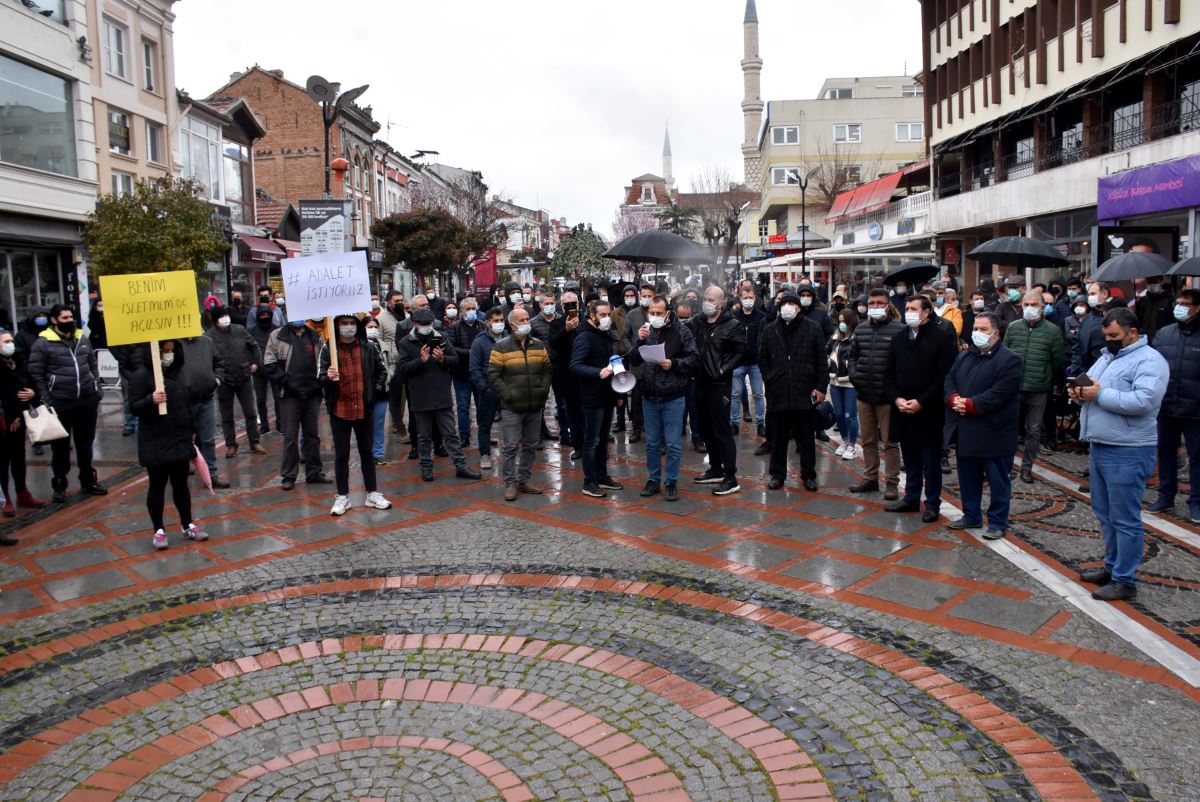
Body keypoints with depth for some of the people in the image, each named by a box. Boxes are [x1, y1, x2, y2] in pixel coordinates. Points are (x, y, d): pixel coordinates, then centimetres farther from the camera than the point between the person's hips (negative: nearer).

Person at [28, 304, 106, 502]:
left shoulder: (82, 340, 10)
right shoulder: (43, 343, -6)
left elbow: (93, 367, 15)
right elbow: (36, 374, -6)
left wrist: (97, 395, 10)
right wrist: (46, 402, -12)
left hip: (87, 400, 4)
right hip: (60, 403, -4)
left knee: (85, 442, 14)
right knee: (61, 445, 7)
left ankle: (89, 480, 27)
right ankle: (59, 484, 20)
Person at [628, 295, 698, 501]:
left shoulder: (681, 332, -5)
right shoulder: (644, 331, 5)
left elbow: (694, 358, -6)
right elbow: (633, 361, 3)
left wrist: (674, 364, -20)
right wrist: (640, 341, -13)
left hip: (673, 397, -3)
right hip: (649, 397, 3)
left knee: (673, 444, 3)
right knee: (652, 443, 13)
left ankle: (672, 482, 14)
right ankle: (653, 480, 25)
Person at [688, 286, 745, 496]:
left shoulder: (732, 326, -8)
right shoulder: (697, 322, 8)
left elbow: (741, 351, -8)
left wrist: (724, 369, -15)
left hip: (719, 384, -6)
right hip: (700, 382, 7)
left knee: (721, 431, -6)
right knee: (706, 429, 14)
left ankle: (731, 478, -1)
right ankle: (716, 469, 28)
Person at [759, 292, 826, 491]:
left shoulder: (813, 328, 2)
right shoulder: (770, 330, 9)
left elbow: (822, 360, 1)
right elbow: (762, 358, 16)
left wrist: (821, 387, -4)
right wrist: (769, 379, 4)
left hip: (805, 392, -1)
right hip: (778, 392, 2)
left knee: (806, 437, 7)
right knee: (778, 436, 7)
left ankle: (808, 475, 18)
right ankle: (777, 474, 19)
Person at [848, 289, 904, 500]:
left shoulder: (899, 330, -8)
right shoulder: (860, 330, 11)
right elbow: (853, 355, 21)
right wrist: (853, 374, 5)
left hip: (887, 395, -6)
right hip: (864, 395, 6)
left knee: (889, 441, 2)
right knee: (867, 439, 15)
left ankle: (892, 482, 11)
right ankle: (870, 478, 27)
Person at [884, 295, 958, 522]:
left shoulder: (943, 338, -7)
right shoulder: (899, 339, 10)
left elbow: (944, 376, -12)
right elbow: (888, 374, 10)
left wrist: (921, 402, -16)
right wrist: (897, 398, -5)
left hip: (929, 412, -5)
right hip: (902, 411, 5)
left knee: (931, 461, 4)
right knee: (910, 459, 14)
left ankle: (932, 504, 14)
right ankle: (911, 498, 25)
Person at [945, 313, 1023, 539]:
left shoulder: (1008, 359, -12)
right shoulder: (964, 356, 14)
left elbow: (999, 394, -20)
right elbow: (949, 380, 11)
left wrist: (970, 405, -19)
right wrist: (954, 399, -9)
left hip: (995, 433, -7)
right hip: (967, 431, 8)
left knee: (998, 480, 3)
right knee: (968, 477, 17)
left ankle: (998, 523, 13)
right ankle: (971, 516, 31)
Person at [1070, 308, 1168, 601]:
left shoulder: (1149, 360, -13)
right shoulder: (1107, 356, 15)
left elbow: (1143, 401, -26)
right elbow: (1093, 388, 22)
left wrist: (1100, 395, -21)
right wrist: (1080, 392, -1)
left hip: (1127, 453, -9)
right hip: (1099, 448, 9)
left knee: (1124, 519, -1)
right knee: (1105, 514, 18)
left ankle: (1125, 581, 8)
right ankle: (1112, 566, 31)